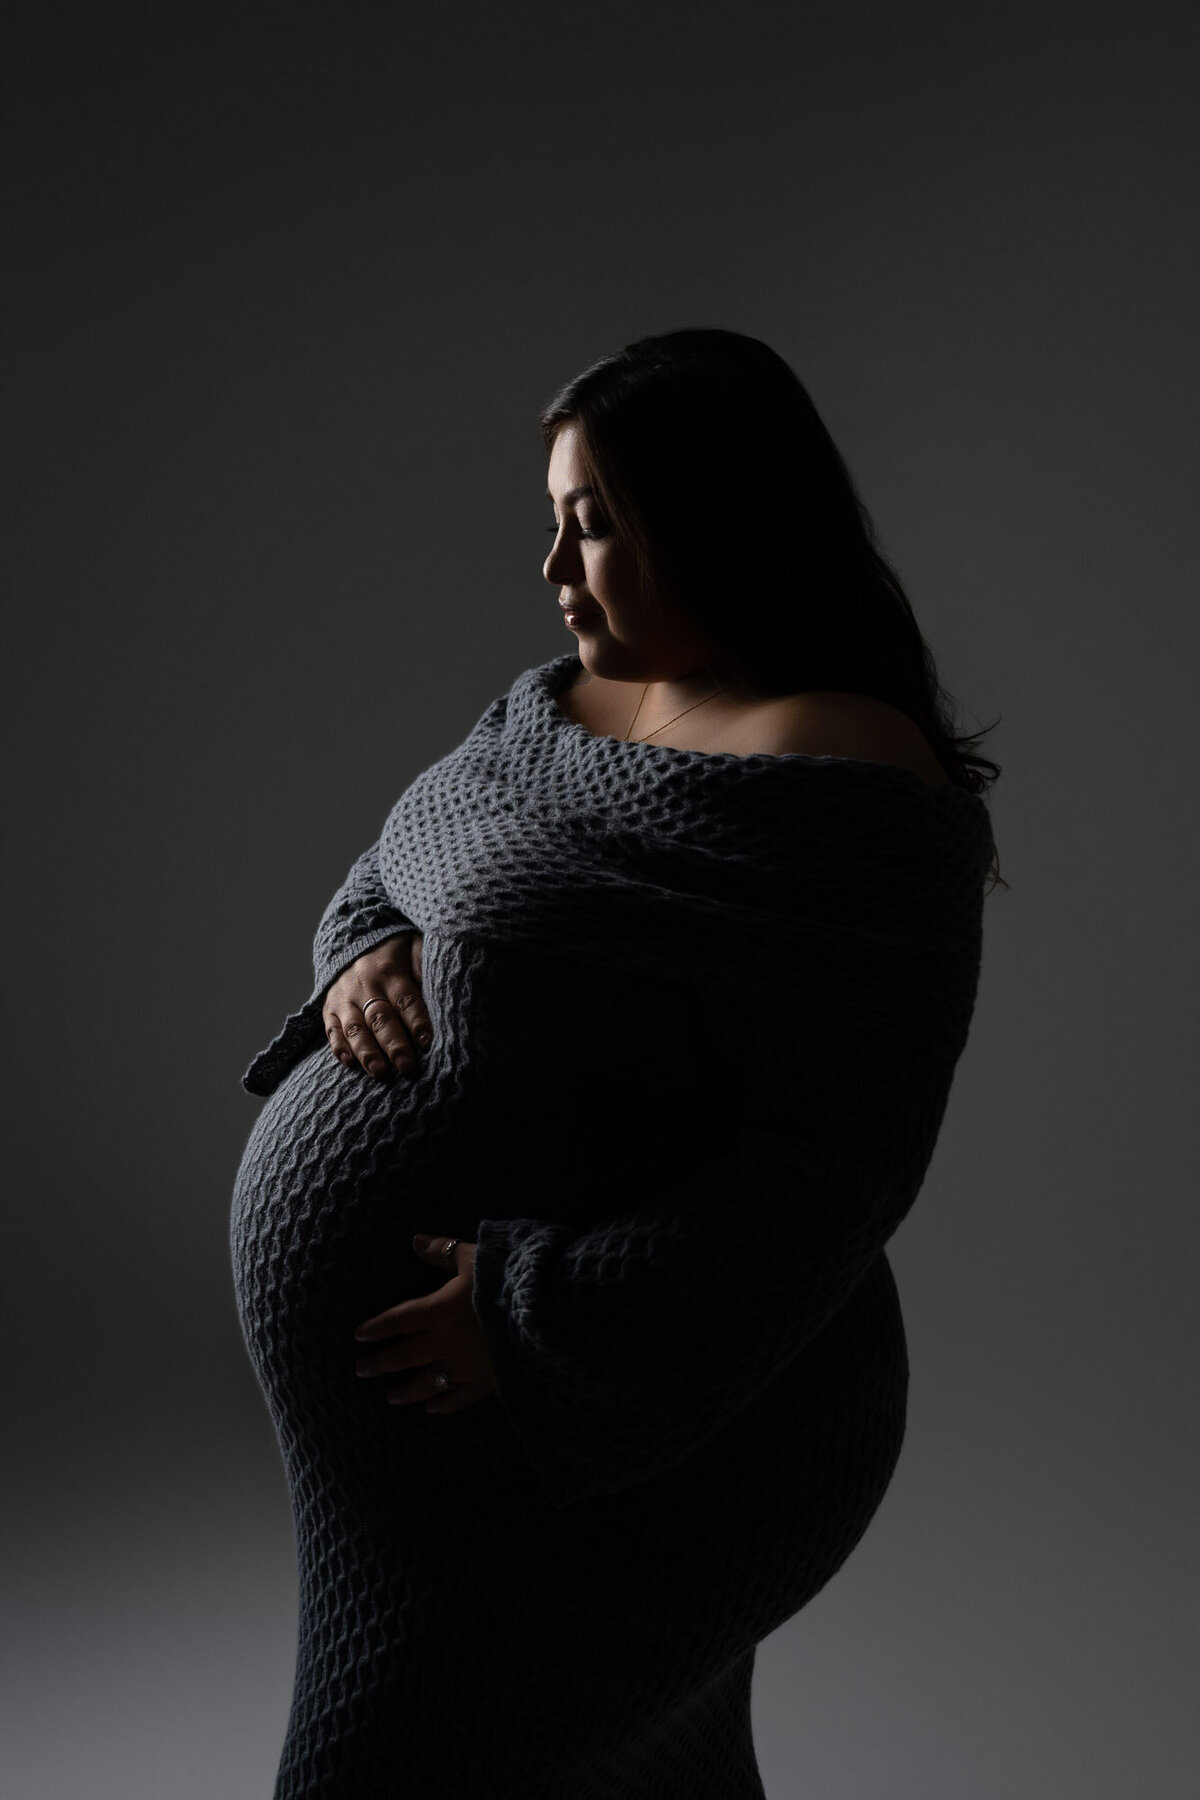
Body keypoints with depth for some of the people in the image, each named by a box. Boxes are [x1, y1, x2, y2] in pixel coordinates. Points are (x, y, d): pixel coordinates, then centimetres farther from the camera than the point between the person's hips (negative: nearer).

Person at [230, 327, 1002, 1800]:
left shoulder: (832, 780, -21)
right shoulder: (557, 702, 7)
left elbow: (832, 1166, -24)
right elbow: (392, 868, 18)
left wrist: (540, 1326, -25)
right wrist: (365, 954, -5)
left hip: (575, 1450, -8)